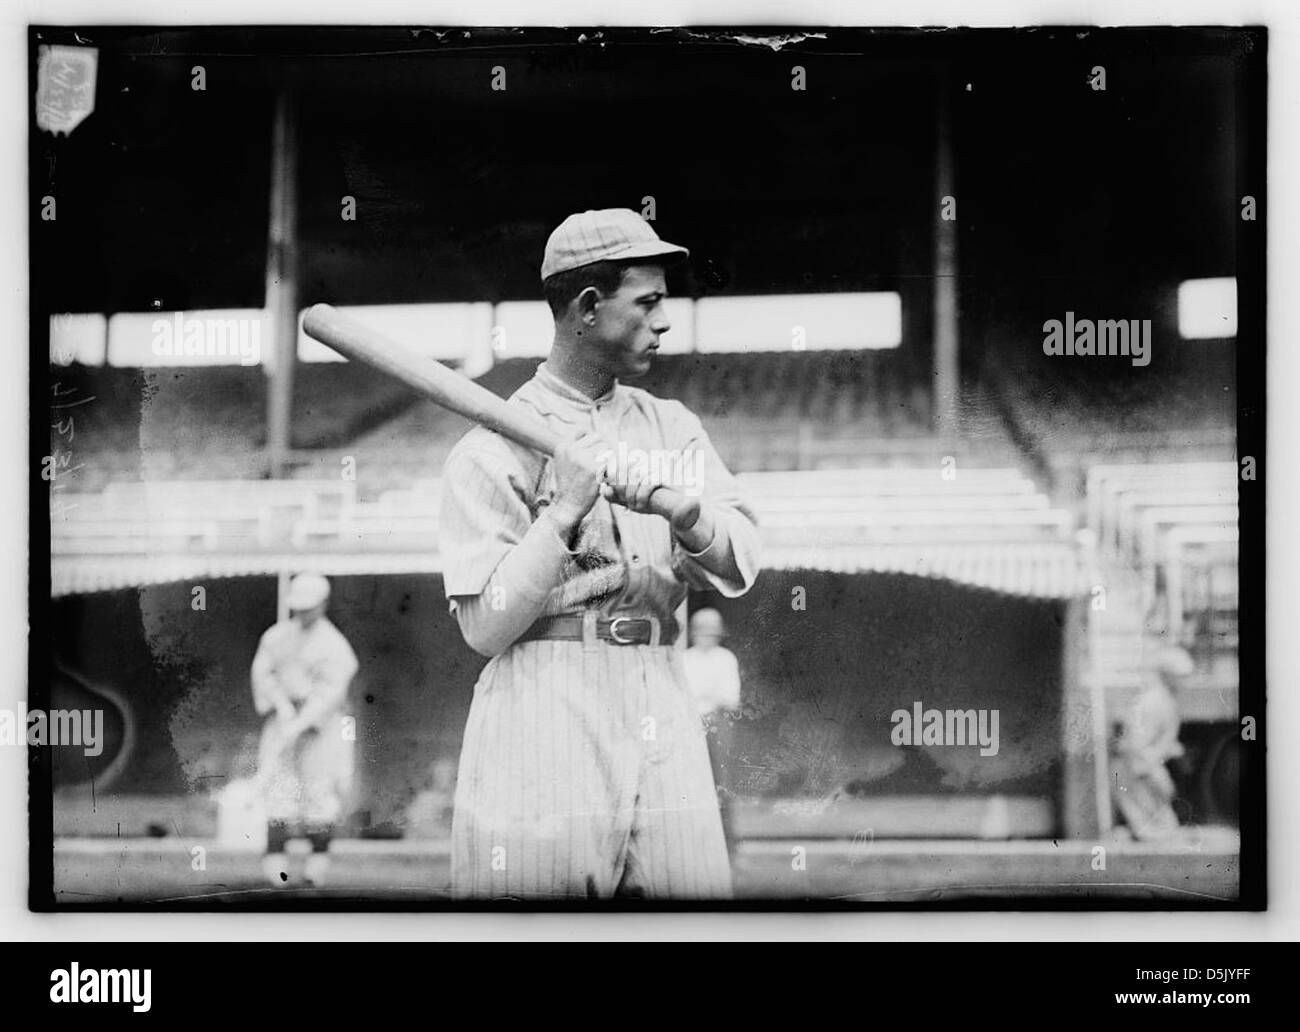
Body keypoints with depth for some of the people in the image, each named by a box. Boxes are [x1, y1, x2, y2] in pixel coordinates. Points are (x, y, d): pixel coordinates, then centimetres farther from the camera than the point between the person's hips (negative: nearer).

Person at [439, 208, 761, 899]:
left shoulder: (673, 427, 15)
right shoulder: (491, 449, -1)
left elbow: (739, 569, 3)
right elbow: (485, 627, -7)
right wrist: (564, 513, -14)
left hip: (666, 724, 4)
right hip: (541, 718, -4)